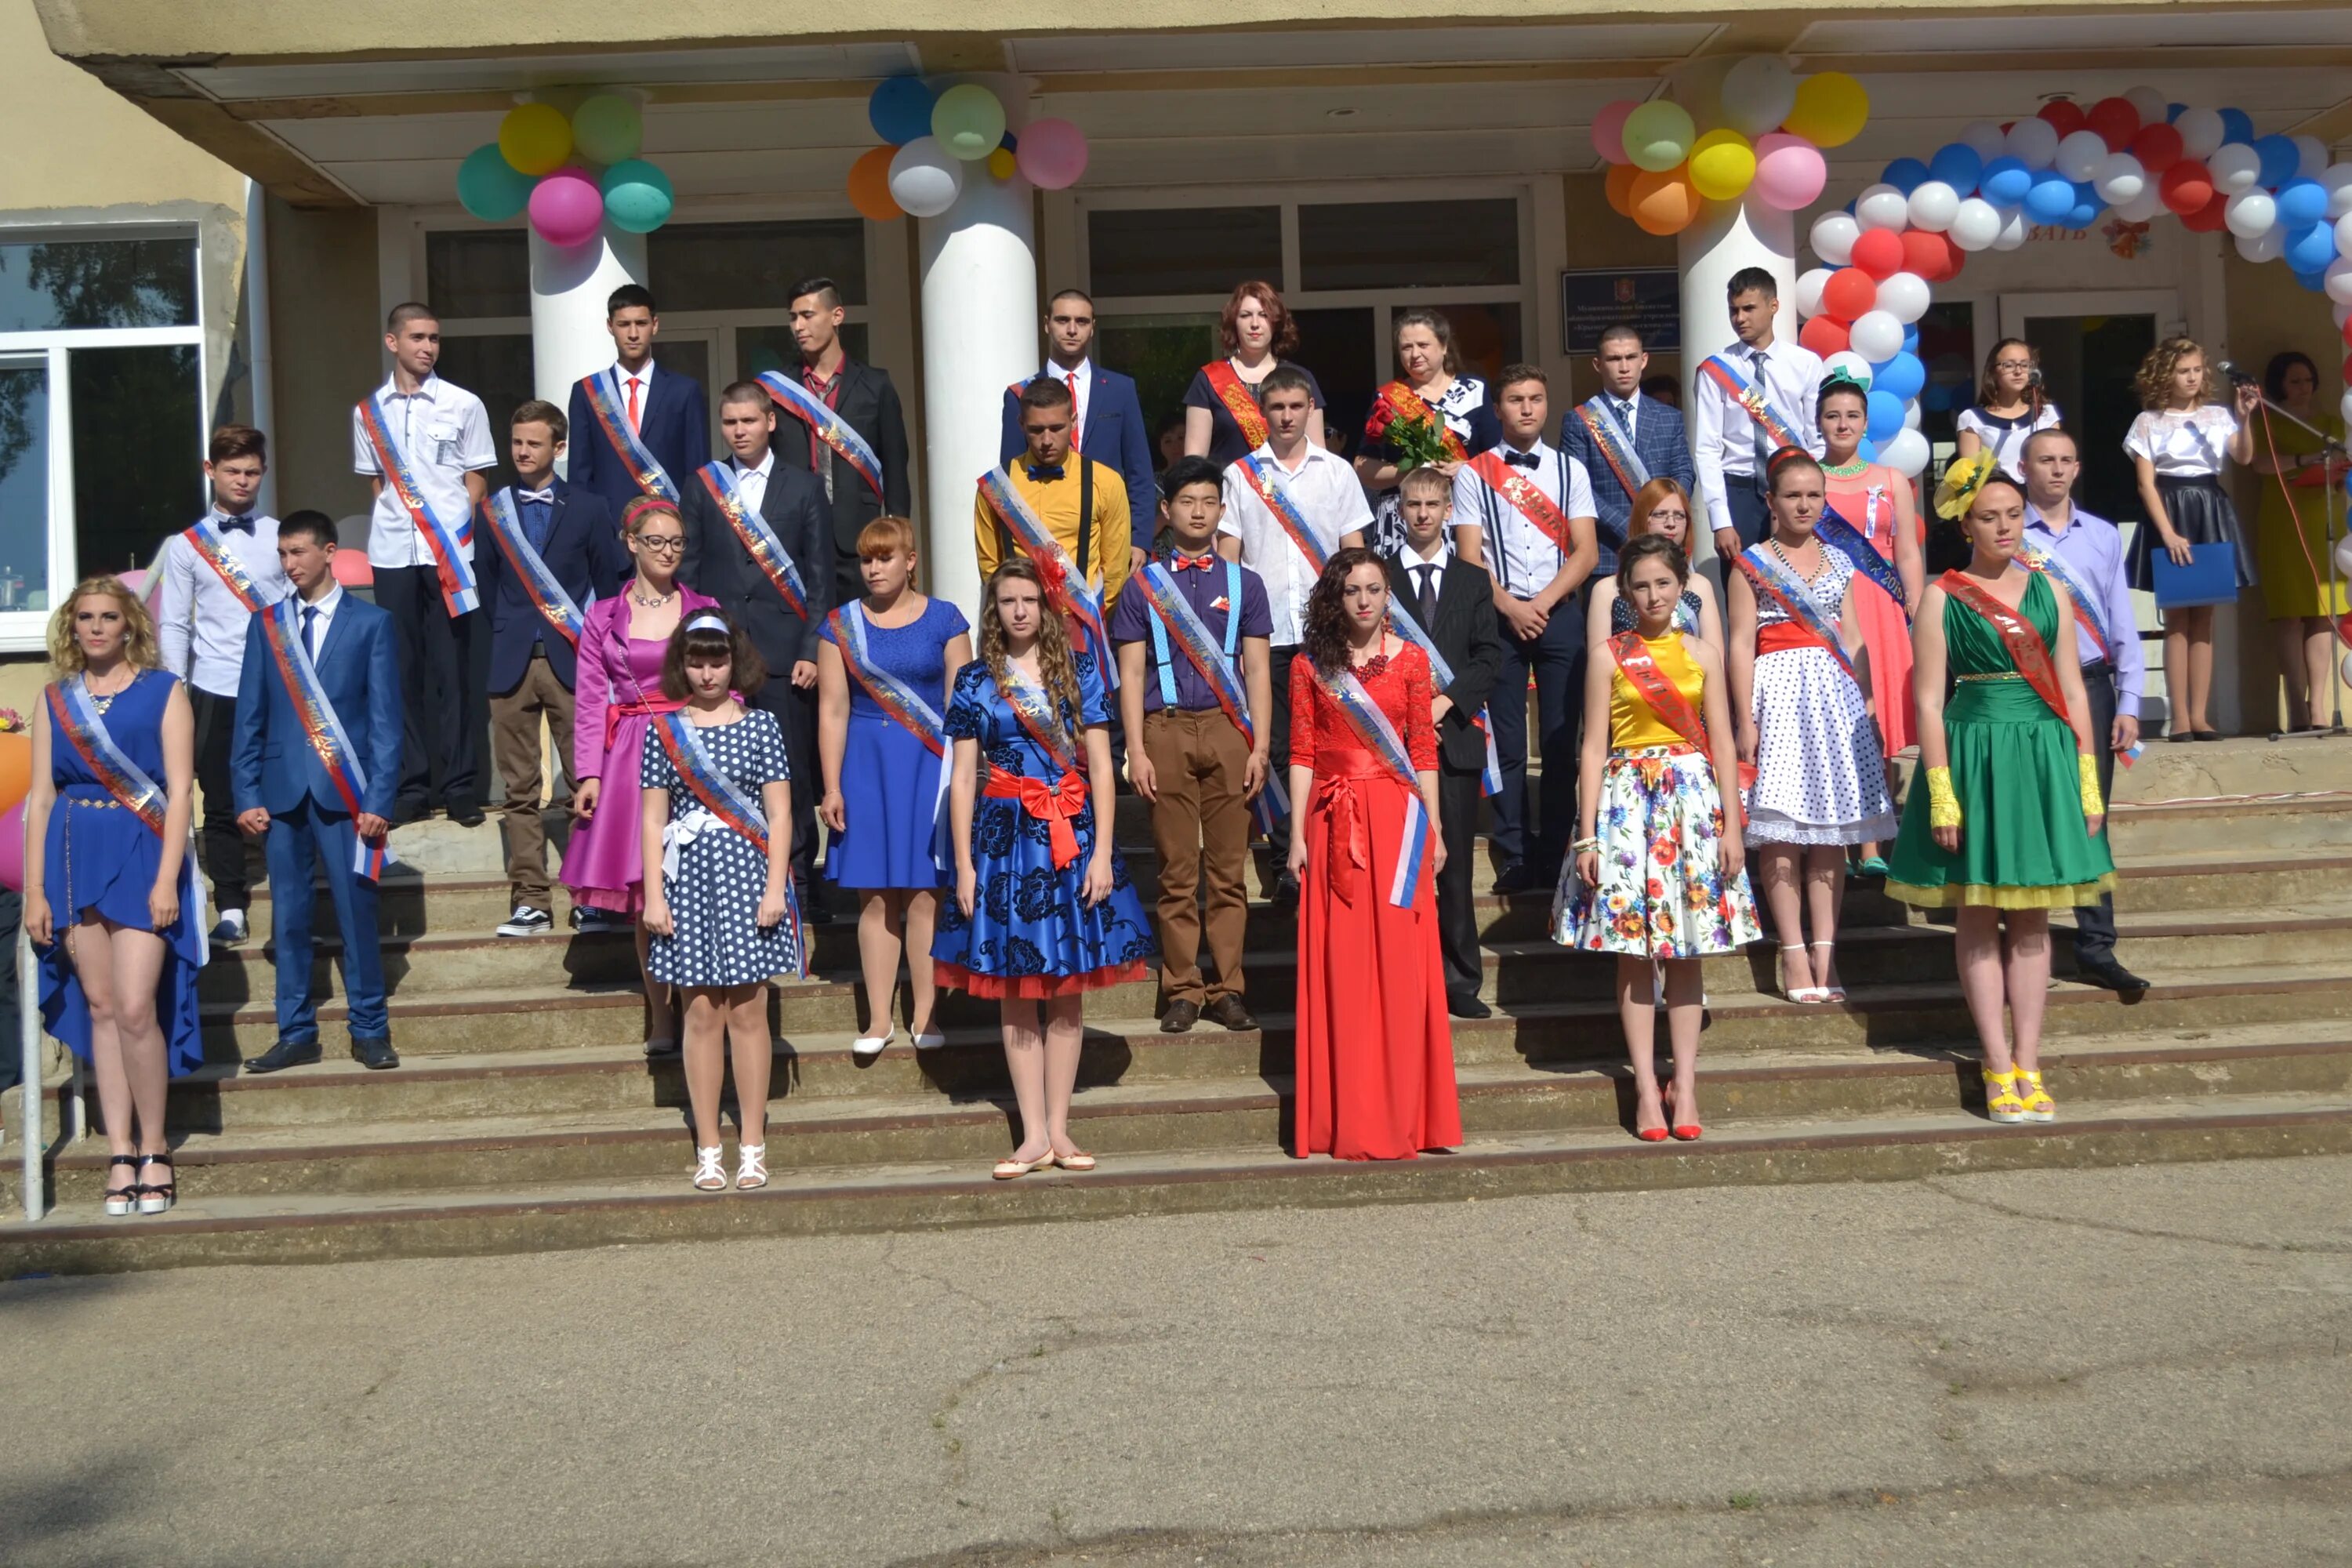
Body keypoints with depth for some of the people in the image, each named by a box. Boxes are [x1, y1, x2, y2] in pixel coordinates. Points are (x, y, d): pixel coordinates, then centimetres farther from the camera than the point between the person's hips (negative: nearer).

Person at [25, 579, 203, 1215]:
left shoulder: (163, 692, 2)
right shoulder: (55, 699, 11)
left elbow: (180, 789, -3)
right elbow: (40, 797, 9)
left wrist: (167, 879, -12)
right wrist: (34, 889, 3)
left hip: (141, 855, -3)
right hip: (74, 857, 4)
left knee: (135, 1008, -11)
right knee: (100, 1008, 6)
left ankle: (153, 1146, 5)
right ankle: (120, 1152, 12)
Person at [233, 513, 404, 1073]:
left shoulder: (372, 623, 3)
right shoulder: (266, 625, 11)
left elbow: (387, 719, 0)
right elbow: (249, 718, 10)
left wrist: (378, 800, -8)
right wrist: (246, 796, 2)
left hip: (344, 792, -3)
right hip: (283, 791, 3)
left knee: (356, 911, -1)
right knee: (288, 916, 5)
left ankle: (369, 1031, 10)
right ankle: (296, 1034, 14)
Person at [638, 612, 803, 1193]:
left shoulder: (760, 725, 3)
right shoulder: (664, 730, 6)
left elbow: (779, 814, 1)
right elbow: (652, 820, 5)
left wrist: (775, 887, -7)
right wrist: (653, 895, -2)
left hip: (746, 874, -1)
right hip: (688, 879, 1)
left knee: (747, 1012, 1)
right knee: (702, 1014, 3)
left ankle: (752, 1145, 9)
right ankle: (708, 1148, 10)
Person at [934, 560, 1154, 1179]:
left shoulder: (1078, 670, 4)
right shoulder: (975, 680, 4)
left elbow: (1100, 767, 1)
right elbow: (963, 778, 3)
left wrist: (1101, 851, -6)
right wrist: (964, 864, -2)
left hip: (1072, 833, 0)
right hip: (1005, 837, 0)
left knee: (1067, 991, 4)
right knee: (1016, 992, 2)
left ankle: (1058, 1128, 13)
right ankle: (1034, 1136, 8)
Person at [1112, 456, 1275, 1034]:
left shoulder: (1243, 584, 11)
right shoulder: (1142, 586, 9)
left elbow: (1257, 671, 8)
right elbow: (1131, 675, 6)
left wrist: (1260, 747, -1)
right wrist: (1136, 752, -4)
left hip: (1228, 730, 1)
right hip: (1167, 730, -1)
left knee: (1229, 869, 1)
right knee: (1177, 871, 1)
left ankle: (1227, 989, 7)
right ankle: (1181, 991, 7)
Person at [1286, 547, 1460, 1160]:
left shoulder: (1410, 660, 6)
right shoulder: (1310, 666, 6)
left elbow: (1423, 750, 6)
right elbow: (1302, 754, 4)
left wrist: (1433, 828, 2)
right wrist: (1298, 833, -3)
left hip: (1397, 821, 0)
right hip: (1334, 825, 0)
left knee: (1399, 961, -1)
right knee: (1339, 966, 1)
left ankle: (1402, 1116, 7)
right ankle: (1345, 1117, 8)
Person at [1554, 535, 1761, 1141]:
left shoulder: (1703, 654, 7)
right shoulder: (1609, 658, 2)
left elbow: (1723, 744, 5)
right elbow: (1594, 749, -1)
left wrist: (1731, 826, -2)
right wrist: (1587, 837, -6)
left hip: (1692, 799, 1)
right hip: (1628, 800, -1)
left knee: (1686, 951, 4)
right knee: (1633, 951, 0)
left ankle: (1685, 1084, 10)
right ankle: (1646, 1088, 6)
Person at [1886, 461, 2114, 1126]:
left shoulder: (2050, 590, 9)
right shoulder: (1942, 597, -2)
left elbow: (2073, 690, 9)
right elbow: (1928, 700, -6)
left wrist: (2088, 780, 3)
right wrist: (1941, 791, -13)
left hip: (2045, 755, 3)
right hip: (1975, 753, -3)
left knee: (2032, 918, 6)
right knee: (1979, 916, 1)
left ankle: (2028, 1065, 11)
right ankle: (1999, 1069, 6)